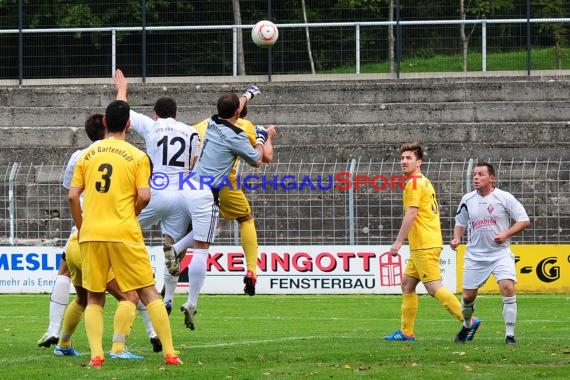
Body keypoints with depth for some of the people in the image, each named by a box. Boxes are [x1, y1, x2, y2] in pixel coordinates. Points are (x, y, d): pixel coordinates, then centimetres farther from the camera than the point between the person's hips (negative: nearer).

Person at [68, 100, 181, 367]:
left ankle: (96, 355, -4)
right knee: (148, 293, 5)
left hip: (91, 234, 2)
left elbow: (73, 196, 5)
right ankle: (169, 353, 1)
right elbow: (144, 196, -9)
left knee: (94, 299, 11)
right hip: (125, 234, -2)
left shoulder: (88, 155, 8)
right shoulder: (137, 156, 0)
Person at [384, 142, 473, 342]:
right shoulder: (425, 182, 18)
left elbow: (411, 214, -20)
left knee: (434, 288, -13)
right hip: (421, 245, 10)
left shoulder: (414, 183, -12)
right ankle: (406, 331, 14)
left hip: (424, 246, -10)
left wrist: (398, 241, -19)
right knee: (407, 284, 13)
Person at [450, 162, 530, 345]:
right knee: (468, 295, 4)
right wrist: (456, 238, 1)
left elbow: (524, 220, -5)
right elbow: (460, 223, 20)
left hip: (501, 253, -3)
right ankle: (466, 326, 34)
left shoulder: (504, 198, -7)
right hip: (475, 254, 3)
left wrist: (506, 234, -18)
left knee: (508, 288, -21)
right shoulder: (467, 200, 4)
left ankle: (510, 334, -13)